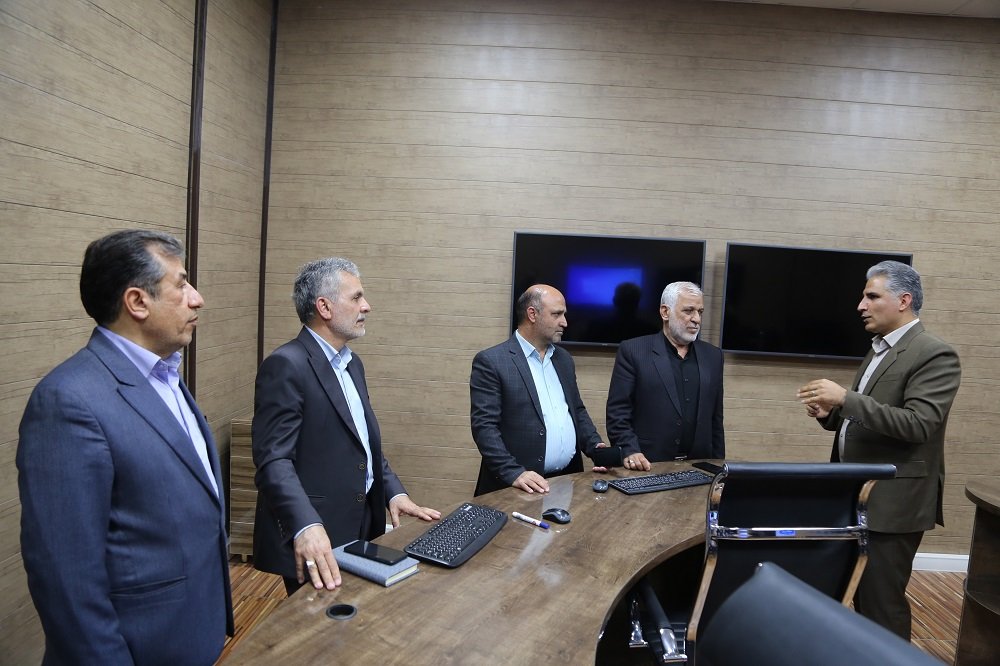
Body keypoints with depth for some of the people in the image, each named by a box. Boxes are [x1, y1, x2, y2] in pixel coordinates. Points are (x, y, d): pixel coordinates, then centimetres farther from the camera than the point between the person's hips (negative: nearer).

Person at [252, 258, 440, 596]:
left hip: (362, 527, 9)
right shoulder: (286, 365, -16)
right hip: (316, 543, -8)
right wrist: (306, 526, -35)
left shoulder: (352, 363, 13)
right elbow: (273, 460, -23)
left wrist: (393, 491, 6)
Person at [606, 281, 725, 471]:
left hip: (697, 467, 4)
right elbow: (617, 412, -7)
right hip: (647, 466, -4)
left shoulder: (713, 356, 9)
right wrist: (630, 451, -19)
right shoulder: (633, 352, -5)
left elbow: (716, 419, 12)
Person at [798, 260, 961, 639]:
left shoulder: (934, 355, -14)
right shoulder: (879, 350, 14)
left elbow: (918, 424, -25)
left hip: (892, 502, -9)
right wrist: (831, 414, 1)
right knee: (860, 596, 18)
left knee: (882, 600, 1)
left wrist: (846, 399, -27)